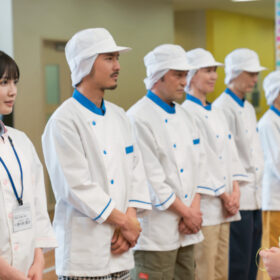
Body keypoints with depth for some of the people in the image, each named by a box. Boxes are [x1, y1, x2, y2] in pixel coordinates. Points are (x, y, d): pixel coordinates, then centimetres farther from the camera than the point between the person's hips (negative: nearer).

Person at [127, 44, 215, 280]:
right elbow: (151, 179, -17)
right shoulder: (139, 119, -13)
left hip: (186, 231, 8)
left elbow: (199, 164, 11)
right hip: (155, 232, -8)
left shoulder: (183, 116, 13)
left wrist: (195, 209, -3)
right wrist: (187, 213, -11)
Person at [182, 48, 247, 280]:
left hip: (225, 208, 8)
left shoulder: (218, 114, 16)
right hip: (204, 206, -8)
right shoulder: (187, 114, -11)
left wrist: (235, 190, 0)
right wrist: (223, 195, -11)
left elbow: (232, 154, 15)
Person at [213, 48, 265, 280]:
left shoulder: (249, 108, 17)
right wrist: (241, 180, -12)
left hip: (254, 196, 9)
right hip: (238, 198, -9)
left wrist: (257, 186, 16)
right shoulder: (223, 108, -11)